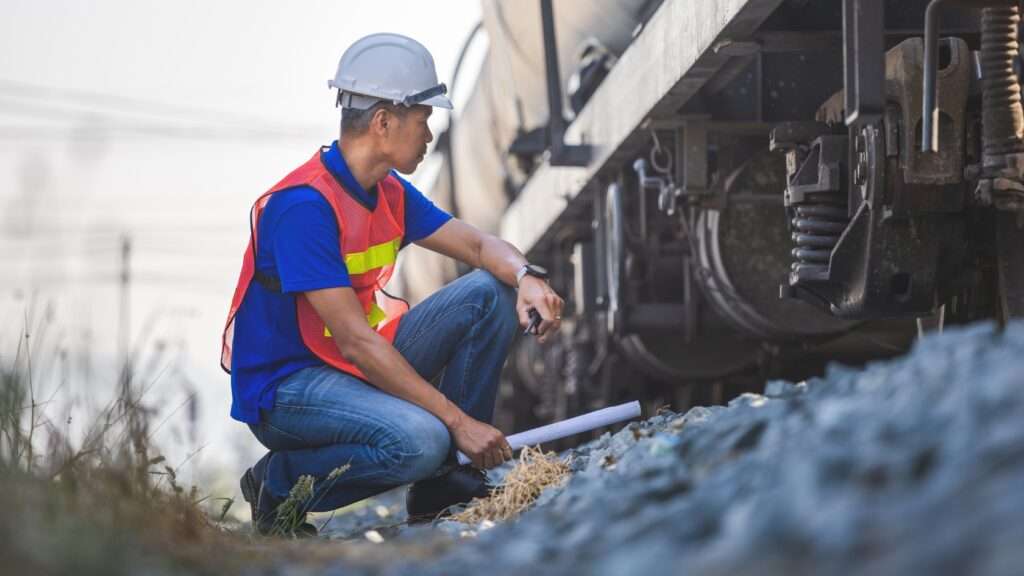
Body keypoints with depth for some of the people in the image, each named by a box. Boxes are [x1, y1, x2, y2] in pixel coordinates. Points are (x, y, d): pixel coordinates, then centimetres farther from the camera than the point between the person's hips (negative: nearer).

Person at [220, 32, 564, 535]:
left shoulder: (390, 193, 5)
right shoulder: (303, 206, -24)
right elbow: (355, 341, -28)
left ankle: (441, 478, 0)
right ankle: (278, 483, -7)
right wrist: (458, 420, -28)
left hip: (362, 368, 9)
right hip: (285, 387, -9)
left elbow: (479, 245, 7)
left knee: (492, 291, -4)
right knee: (419, 440, -35)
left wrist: (527, 278, -20)